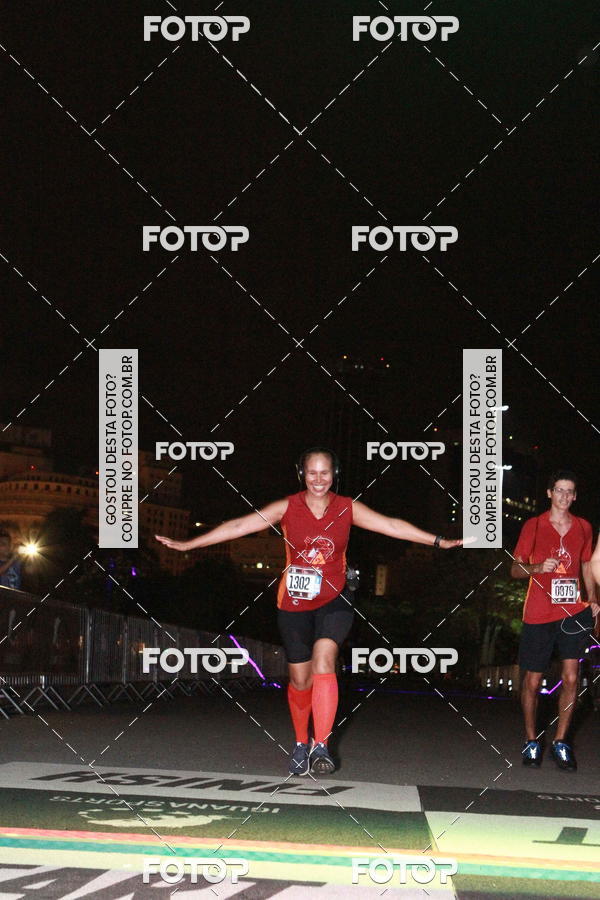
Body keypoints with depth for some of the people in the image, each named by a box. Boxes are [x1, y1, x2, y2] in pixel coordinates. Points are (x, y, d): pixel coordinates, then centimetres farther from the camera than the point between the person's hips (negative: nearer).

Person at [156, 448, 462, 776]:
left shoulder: (348, 509, -1)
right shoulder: (287, 508, -4)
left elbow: (391, 525, -2)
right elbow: (240, 526, -5)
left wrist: (438, 541, -7)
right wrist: (187, 544, -8)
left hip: (333, 601, -1)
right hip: (294, 603, 1)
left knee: (323, 661, -24)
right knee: (300, 679, 8)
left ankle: (321, 746, -26)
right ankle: (301, 744, 31)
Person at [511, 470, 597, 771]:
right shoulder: (533, 526, 0)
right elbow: (515, 569, 3)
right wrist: (538, 567, -17)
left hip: (573, 611, 2)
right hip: (538, 614, -2)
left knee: (571, 678, -5)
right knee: (532, 680, 3)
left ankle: (561, 743, 7)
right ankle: (531, 741, 19)